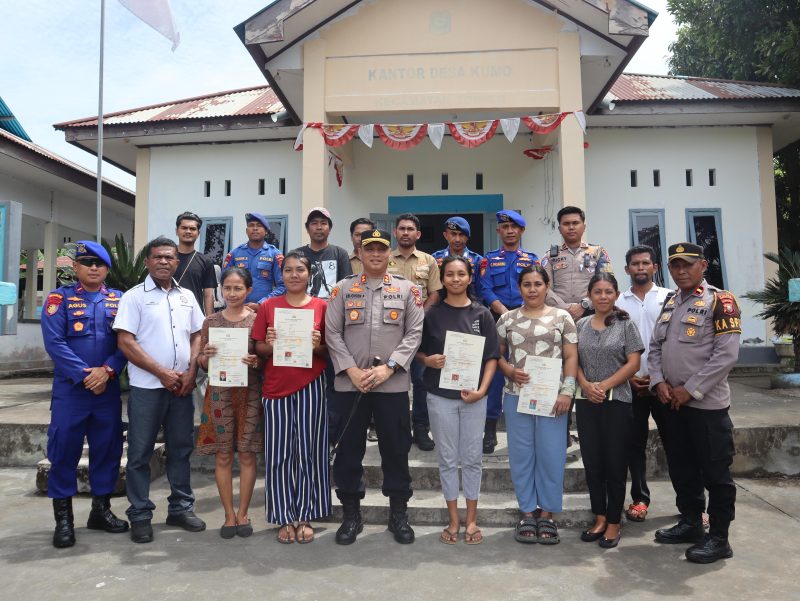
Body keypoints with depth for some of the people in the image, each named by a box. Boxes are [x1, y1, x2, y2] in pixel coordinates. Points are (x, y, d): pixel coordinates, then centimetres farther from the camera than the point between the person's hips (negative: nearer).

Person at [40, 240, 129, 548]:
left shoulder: (119, 300, 7)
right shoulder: (59, 298, 0)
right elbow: (54, 342, -9)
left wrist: (107, 370, -15)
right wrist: (85, 374, -15)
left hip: (108, 387, 3)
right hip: (70, 387, -2)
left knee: (107, 449, 9)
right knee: (64, 451, 2)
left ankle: (101, 510, 24)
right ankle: (63, 519, 15)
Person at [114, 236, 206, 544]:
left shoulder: (187, 296, 11)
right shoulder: (134, 297, -3)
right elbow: (126, 342, -9)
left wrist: (191, 372, -2)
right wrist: (162, 373, -13)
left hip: (182, 386, 4)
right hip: (146, 386, -4)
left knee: (181, 448, 11)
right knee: (140, 452, 3)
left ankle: (181, 507, 24)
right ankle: (140, 515, 15)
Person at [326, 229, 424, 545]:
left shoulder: (407, 289, 6)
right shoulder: (343, 288, 7)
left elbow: (414, 333, -1)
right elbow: (333, 333, 2)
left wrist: (388, 367, -11)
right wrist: (351, 370, -9)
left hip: (393, 384, 0)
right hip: (350, 383, 1)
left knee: (396, 449, 8)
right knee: (349, 449, 8)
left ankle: (399, 513, 24)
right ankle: (351, 513, 24)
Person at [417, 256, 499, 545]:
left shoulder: (482, 314, 1)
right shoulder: (432, 314, 1)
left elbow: (492, 357, 1)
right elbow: (419, 351, 8)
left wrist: (482, 390, -11)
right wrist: (427, 360, -14)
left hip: (473, 396, 0)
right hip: (440, 396, 0)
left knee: (472, 458, 8)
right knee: (448, 459, 8)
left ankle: (471, 520, 23)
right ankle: (453, 521, 22)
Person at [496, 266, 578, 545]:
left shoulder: (562, 317, 4)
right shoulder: (508, 319, 7)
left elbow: (571, 357, 1)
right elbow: (497, 354, 10)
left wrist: (567, 391, -9)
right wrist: (510, 371, -9)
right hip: (517, 396, 1)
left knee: (551, 455, 3)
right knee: (522, 455, 7)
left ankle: (547, 514, 18)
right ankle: (527, 512, 21)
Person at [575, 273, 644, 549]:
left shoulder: (625, 324, 0)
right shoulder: (581, 325, 9)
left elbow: (633, 363, -6)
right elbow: (574, 361, 8)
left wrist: (604, 386, -13)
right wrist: (586, 385, -10)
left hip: (617, 402, -3)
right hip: (586, 402, 3)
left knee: (615, 464, 4)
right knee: (592, 463, 9)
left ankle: (613, 523, 17)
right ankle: (599, 519, 24)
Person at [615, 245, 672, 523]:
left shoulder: (670, 298, 1)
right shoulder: (617, 303, 6)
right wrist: (627, 376, -5)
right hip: (630, 385, 2)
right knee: (634, 443, 8)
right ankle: (639, 498, 20)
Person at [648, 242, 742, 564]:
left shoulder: (720, 301, -9)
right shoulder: (669, 303, 12)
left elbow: (726, 355, -17)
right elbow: (655, 347, 13)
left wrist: (691, 389, -16)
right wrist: (659, 382, -3)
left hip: (707, 402, -7)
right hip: (673, 402, 7)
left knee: (715, 471, 3)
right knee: (681, 468, 17)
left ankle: (718, 538, 15)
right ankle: (690, 524, 32)